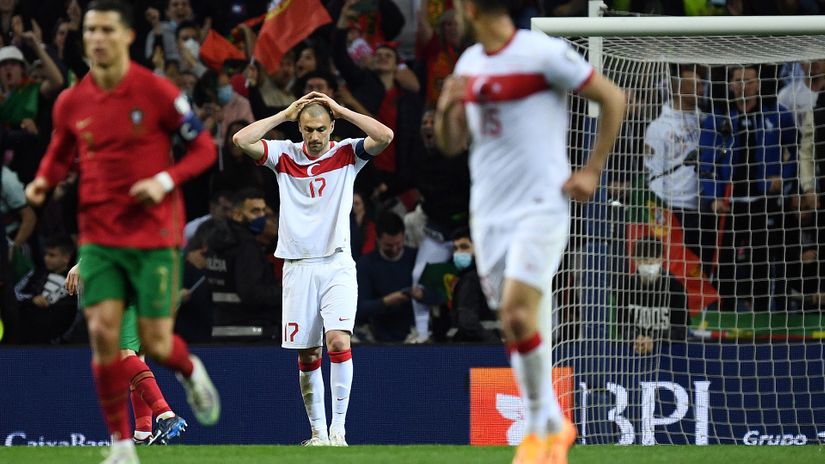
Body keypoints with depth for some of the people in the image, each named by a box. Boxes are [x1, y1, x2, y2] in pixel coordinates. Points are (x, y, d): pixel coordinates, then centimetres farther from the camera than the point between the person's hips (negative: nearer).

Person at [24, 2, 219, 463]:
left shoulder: (157, 92, -10)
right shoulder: (71, 102, 2)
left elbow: (204, 148, -2)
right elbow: (60, 153, 20)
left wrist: (165, 181, -17)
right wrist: (44, 180, -2)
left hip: (155, 235, -3)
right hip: (98, 234, 3)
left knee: (156, 343, -3)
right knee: (103, 333, -10)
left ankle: (191, 372, 36)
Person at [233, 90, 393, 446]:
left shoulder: (347, 154, 4)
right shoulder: (285, 155, 7)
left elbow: (385, 136, -12)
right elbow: (241, 140, -5)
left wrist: (339, 109, -6)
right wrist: (286, 113, -2)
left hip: (337, 266, -2)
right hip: (298, 266, 2)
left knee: (338, 342, -18)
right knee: (307, 355, 2)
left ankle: (338, 429, -15)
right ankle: (318, 432, 11)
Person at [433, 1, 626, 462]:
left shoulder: (543, 53, -9)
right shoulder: (469, 63, 12)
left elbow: (614, 98, -3)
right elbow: (452, 144, 17)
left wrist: (593, 171, -5)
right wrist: (446, 109, -5)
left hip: (540, 206, -7)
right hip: (489, 212, 7)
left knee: (518, 316, -19)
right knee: (520, 330, 4)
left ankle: (541, 427, -4)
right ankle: (556, 425, 17)